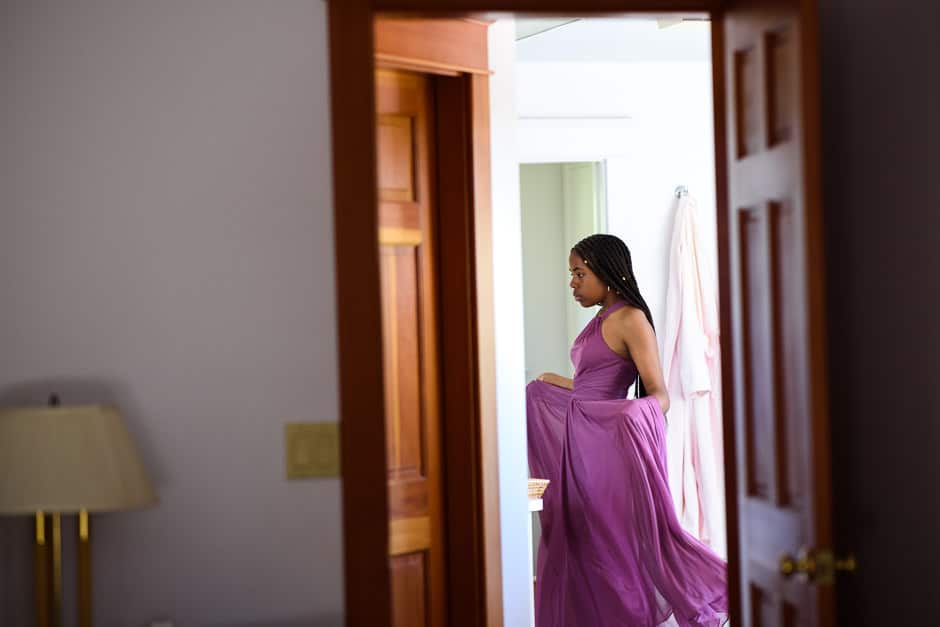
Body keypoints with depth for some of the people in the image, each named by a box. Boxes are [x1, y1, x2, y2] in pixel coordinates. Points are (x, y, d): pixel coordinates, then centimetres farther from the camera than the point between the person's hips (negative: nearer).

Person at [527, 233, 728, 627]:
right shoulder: (600, 321, 16)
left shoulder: (631, 320, -10)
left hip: (607, 447, -9)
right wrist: (550, 382, 36)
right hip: (578, 445, 9)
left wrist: (642, 415, -38)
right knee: (576, 548, 8)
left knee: (609, 543, -6)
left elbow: (659, 395, -17)